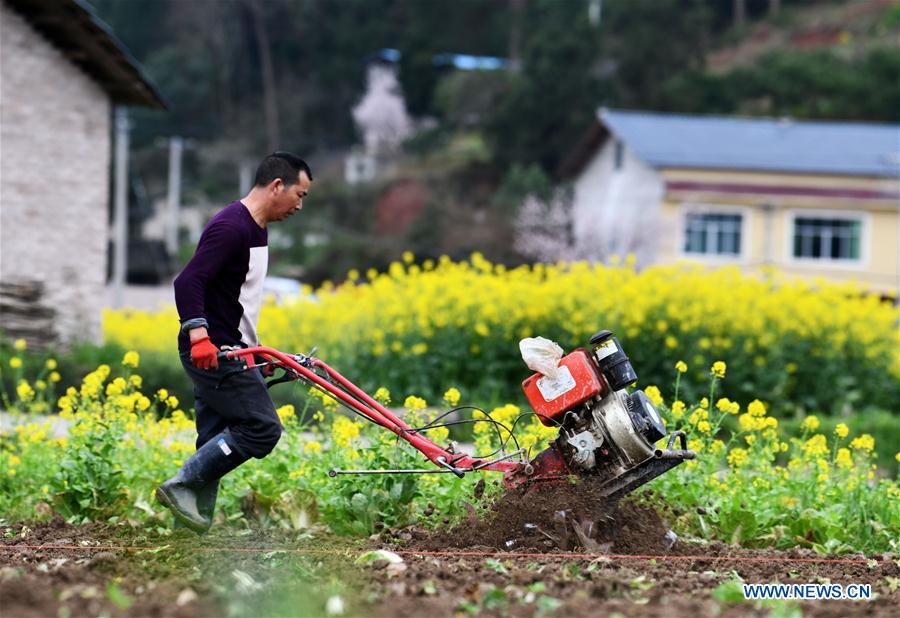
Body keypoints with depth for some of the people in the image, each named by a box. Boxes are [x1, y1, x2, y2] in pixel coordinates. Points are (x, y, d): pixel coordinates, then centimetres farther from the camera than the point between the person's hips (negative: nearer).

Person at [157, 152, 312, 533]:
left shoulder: (256, 230, 17)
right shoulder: (231, 227, -16)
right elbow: (188, 281, -26)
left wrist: (252, 350, 32)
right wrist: (198, 335, -38)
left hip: (222, 354, 10)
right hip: (211, 352, -10)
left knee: (215, 445, 7)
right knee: (262, 428, -13)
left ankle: (193, 525, 8)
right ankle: (182, 486, -10)